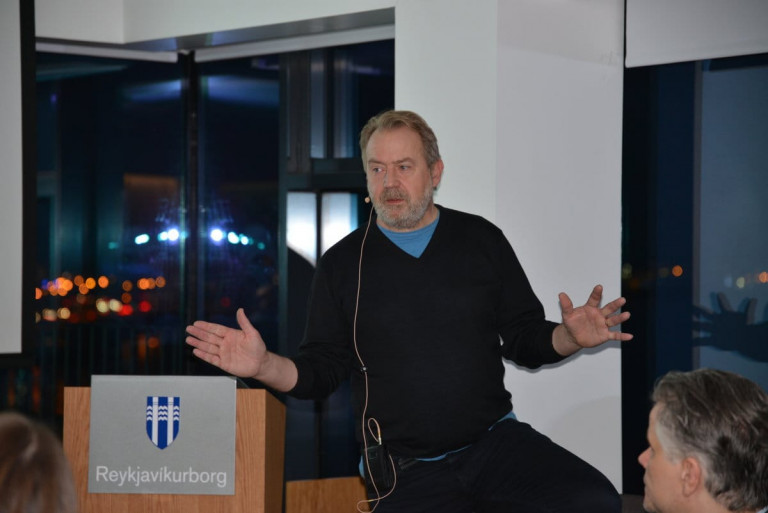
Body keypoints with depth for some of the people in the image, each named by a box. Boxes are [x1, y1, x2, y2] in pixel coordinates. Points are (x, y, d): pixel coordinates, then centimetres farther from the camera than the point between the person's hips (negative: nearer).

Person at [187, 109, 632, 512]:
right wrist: (264, 365, -11)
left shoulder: (481, 239, 9)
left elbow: (525, 338, 12)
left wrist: (570, 337, -10)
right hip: (408, 470, -1)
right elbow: (321, 371, 8)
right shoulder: (343, 263, 8)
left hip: (495, 442, 1)